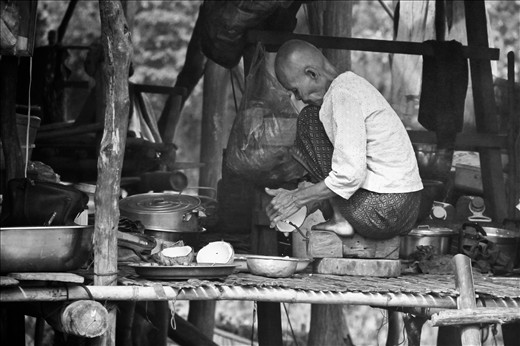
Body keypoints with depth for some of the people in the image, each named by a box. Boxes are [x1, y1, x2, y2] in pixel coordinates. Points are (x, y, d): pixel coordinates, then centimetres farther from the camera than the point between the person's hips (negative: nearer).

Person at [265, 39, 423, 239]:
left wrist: (297, 199, -12)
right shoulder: (351, 82, 16)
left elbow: (350, 175, -23)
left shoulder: (342, 94, -15)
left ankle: (339, 219, -4)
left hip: (381, 213, -10)